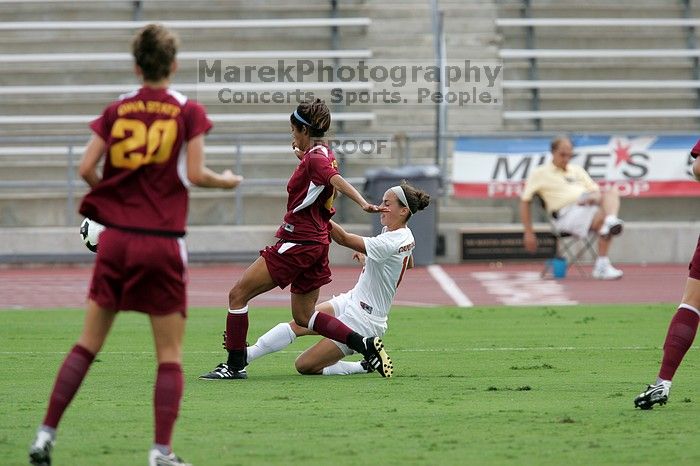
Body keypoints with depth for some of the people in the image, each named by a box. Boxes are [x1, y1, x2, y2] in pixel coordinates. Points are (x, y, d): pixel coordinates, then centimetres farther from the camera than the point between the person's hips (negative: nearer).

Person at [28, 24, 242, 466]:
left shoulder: (117, 110, 6)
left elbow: (86, 169, 0)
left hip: (116, 238, 3)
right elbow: (194, 174, -8)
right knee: (170, 355, 4)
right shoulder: (188, 111, -2)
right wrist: (225, 181, 12)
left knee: (88, 344, 10)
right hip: (163, 243, -3)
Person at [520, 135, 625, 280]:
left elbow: (596, 191, 24)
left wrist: (594, 197, -4)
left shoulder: (577, 170, 29)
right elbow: (525, 202, 9)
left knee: (611, 193, -27)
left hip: (588, 207, 5)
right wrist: (528, 233, 1)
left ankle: (611, 222, -51)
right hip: (566, 215, -5)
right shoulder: (540, 173, 12)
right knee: (602, 216, -32)